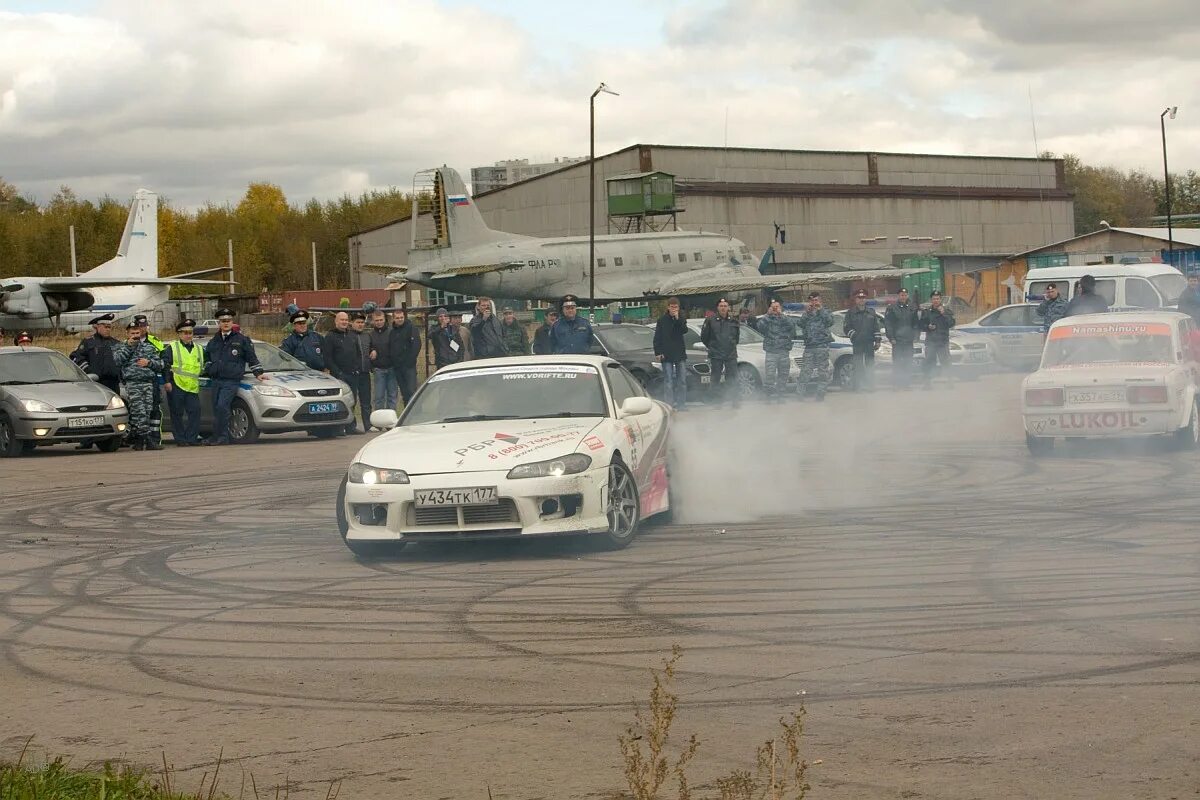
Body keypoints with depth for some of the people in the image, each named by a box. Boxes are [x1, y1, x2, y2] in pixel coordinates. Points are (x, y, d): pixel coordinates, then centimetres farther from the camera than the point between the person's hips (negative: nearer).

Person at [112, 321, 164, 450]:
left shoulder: (149, 347, 20)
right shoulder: (120, 347, 13)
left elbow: (160, 364, 16)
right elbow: (117, 360, -6)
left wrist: (149, 363, -4)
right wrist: (129, 346, -6)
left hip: (149, 382, 3)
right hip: (132, 383, -3)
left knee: (147, 411, -1)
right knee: (139, 412, -13)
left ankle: (136, 439, 7)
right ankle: (148, 440, -17)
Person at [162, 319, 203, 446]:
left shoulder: (198, 349, 19)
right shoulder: (172, 347, 4)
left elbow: (201, 367, 28)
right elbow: (165, 365, -2)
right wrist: (167, 381, -9)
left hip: (193, 387, 4)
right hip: (176, 386, -4)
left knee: (195, 412, -3)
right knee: (177, 414, -1)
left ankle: (192, 438, 3)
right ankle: (180, 439, 4)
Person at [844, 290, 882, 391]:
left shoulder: (871, 312, 14)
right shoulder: (851, 313, 5)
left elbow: (877, 327, 14)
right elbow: (847, 328, 3)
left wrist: (877, 340, 7)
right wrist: (853, 335, -11)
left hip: (869, 343, 3)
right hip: (857, 343, -3)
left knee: (870, 364, 4)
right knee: (858, 365, -6)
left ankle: (870, 385, 9)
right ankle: (857, 386, -3)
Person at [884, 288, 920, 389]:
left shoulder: (912, 308, 10)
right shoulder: (892, 308, -1)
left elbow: (916, 323, 15)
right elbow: (887, 324, -2)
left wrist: (916, 335, 5)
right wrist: (891, 338, -8)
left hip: (909, 339, 4)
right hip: (897, 340, -4)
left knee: (908, 362, 5)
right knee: (897, 362, -4)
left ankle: (907, 382, 11)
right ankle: (896, 383, -1)